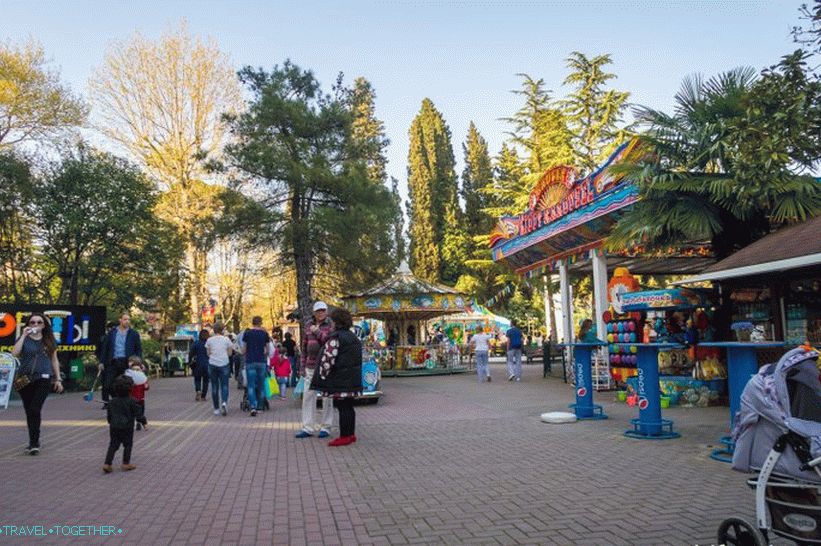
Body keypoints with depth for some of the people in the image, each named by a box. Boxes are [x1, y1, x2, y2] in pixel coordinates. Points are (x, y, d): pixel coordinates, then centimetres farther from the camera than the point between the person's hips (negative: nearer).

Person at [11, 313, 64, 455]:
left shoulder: (49, 340, 10)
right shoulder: (24, 339, 7)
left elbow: (54, 360, 14)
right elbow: (14, 353, -12)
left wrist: (58, 379, 10)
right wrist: (24, 335, -11)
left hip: (43, 379, -1)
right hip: (25, 379, 1)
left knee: (35, 410, -13)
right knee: (29, 411, 8)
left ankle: (34, 443, -8)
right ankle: (34, 442, 20)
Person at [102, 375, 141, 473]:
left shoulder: (112, 401, 3)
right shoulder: (131, 401, -12)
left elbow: (108, 415, 11)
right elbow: (137, 413, -11)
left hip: (113, 427, 4)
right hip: (127, 427, -4)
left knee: (113, 445, 11)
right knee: (128, 444, 9)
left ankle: (107, 463, 3)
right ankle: (126, 463, 12)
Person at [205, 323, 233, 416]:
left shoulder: (209, 340, 2)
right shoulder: (226, 339, 1)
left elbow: (208, 353, 4)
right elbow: (230, 353, 3)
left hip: (213, 364, 1)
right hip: (224, 364, -1)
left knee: (214, 387, 8)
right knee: (224, 385, 2)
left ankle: (216, 409, 11)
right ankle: (224, 402, -22)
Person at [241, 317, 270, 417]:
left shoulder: (247, 333, -2)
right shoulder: (265, 334, 3)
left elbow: (243, 350, 1)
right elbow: (267, 350, 6)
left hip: (250, 362, -2)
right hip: (261, 362, 2)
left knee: (251, 386, -2)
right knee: (260, 385, 12)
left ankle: (253, 406, -16)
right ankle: (259, 406, 18)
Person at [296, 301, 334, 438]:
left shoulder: (331, 325, -2)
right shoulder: (308, 325, 11)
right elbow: (304, 347, 14)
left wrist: (317, 332, -17)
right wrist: (302, 367, 12)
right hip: (311, 366, 4)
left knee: (327, 397, 1)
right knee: (308, 396, 5)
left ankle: (326, 427, 11)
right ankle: (308, 428, 11)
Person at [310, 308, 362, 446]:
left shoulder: (335, 337, -15)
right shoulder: (354, 337, 15)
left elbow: (328, 359, -19)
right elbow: (358, 358, 21)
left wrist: (322, 376, -9)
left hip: (340, 380, -9)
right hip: (353, 378, 9)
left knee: (342, 407, -4)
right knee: (349, 406, 14)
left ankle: (344, 436, 1)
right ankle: (351, 434, 21)